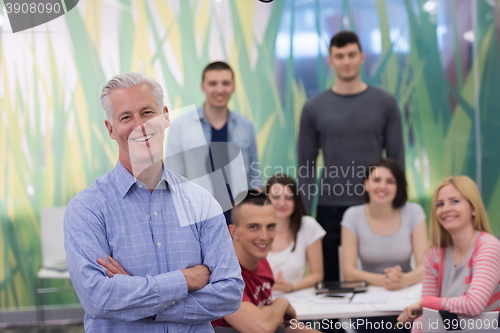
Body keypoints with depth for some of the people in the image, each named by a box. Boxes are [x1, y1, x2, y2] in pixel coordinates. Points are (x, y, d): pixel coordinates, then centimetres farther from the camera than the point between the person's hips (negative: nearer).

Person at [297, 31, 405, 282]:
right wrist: (304, 215, 1)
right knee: (331, 280, 8)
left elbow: (397, 160, 2)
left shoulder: (385, 103, 1)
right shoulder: (314, 108, 3)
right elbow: (306, 167, 4)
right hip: (330, 209, 1)